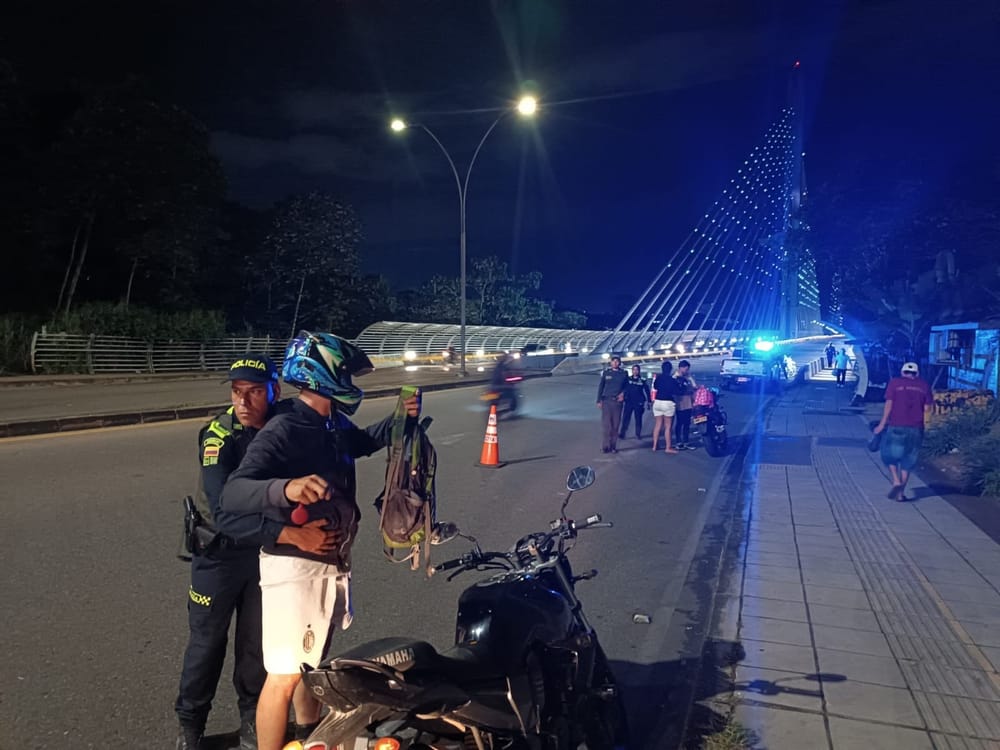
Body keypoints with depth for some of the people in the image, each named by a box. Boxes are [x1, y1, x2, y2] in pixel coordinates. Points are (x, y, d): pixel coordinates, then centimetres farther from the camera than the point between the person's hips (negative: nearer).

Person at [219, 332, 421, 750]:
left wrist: (400, 420, 5)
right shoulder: (282, 431, -23)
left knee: (314, 662, 27)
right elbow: (232, 495, -34)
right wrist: (286, 488, -54)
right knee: (285, 676, 0)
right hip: (295, 566, -9)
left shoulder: (335, 426, 2)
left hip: (332, 562, 9)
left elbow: (365, 441, 25)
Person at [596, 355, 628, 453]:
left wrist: (623, 394, -7)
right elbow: (600, 387, 7)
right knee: (605, 424, -5)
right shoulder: (606, 373, 5)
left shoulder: (623, 374, 6)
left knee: (615, 425, 2)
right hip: (606, 401, -1)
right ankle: (605, 446, -2)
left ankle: (613, 446, 9)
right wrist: (599, 401, 1)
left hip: (617, 401, 1)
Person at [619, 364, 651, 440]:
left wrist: (649, 401, 2)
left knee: (638, 419, 5)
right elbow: (623, 388, 3)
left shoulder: (642, 381, 4)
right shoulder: (628, 379, 6)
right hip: (629, 402, 0)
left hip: (639, 402, 0)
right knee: (625, 418, -6)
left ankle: (638, 434, 13)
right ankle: (622, 433, -5)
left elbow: (647, 391, 6)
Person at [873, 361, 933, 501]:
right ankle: (901, 493, 12)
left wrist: (882, 424, -2)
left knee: (890, 455, 14)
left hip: (896, 427, -3)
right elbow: (927, 408, 6)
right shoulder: (924, 385, 8)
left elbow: (889, 404, -5)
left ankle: (896, 481, -7)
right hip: (916, 428, 3)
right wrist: (922, 424, 18)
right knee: (907, 460, 10)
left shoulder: (895, 383, 0)